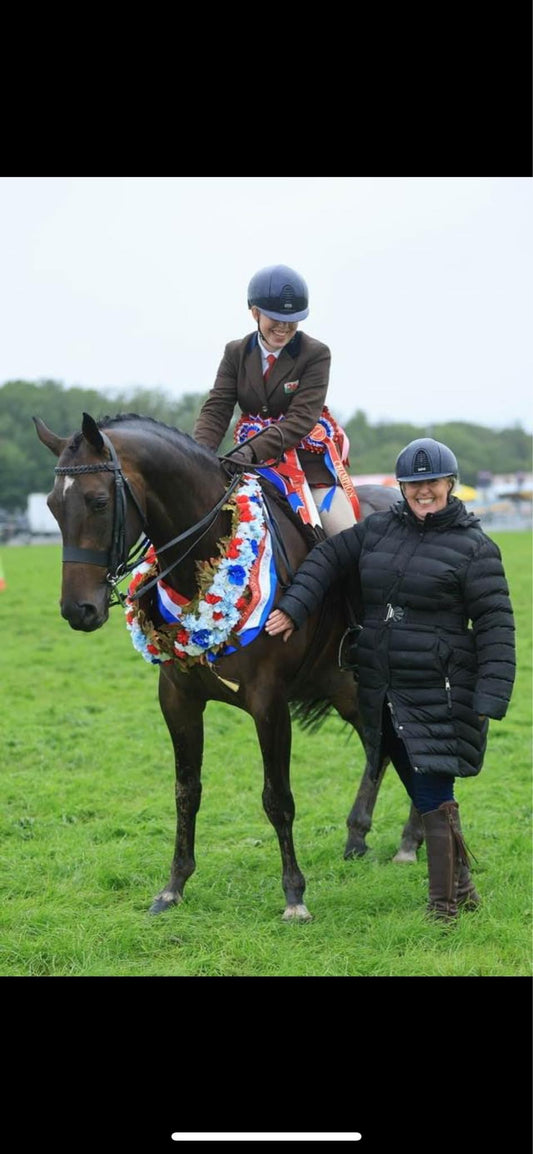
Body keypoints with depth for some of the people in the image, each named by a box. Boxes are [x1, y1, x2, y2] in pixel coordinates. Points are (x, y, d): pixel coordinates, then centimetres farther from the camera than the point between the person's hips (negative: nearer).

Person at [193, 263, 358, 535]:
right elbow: (215, 410, -4)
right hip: (254, 460, 3)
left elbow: (302, 418, -19)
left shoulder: (316, 354, -9)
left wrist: (253, 450, -33)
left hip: (310, 459, -3)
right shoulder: (236, 353, 3)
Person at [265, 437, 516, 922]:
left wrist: (490, 698, -16)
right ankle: (462, 886, 28)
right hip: (384, 695, 6)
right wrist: (294, 608, -1)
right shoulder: (379, 529, 10)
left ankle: (443, 905, -1)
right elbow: (327, 557, 16)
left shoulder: (474, 547, -6)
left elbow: (496, 624, -9)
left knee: (433, 796, -9)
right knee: (425, 793, 14)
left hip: (439, 696, -6)